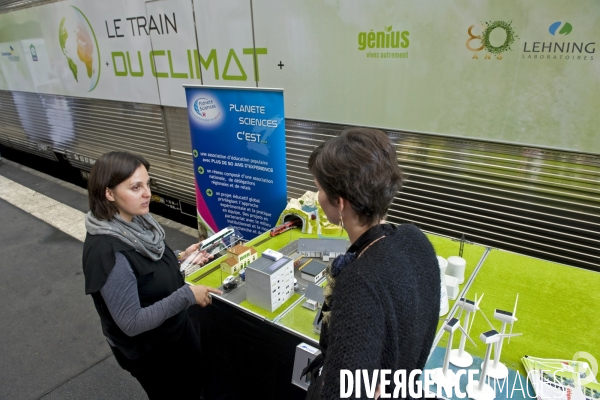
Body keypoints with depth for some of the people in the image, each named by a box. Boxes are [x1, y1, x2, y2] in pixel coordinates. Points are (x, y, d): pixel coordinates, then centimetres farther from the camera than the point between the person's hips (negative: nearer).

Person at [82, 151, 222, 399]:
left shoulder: (138, 220, -9)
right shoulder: (106, 251, -33)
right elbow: (132, 323, -29)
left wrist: (180, 260, -6)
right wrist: (186, 295, -27)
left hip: (176, 328, 7)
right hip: (148, 350, -7)